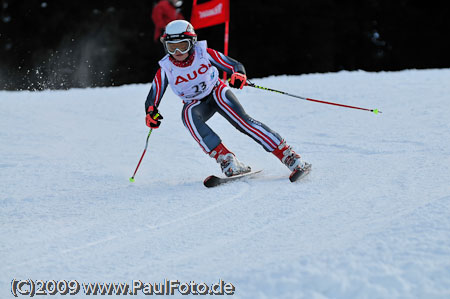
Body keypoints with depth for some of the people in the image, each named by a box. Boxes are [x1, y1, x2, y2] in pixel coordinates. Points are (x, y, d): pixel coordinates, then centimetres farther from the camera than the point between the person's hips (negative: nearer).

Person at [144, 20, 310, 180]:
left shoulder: (203, 53, -19)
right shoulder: (166, 69, -16)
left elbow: (234, 65, -15)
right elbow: (152, 100, -10)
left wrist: (238, 74, -38)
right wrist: (151, 114, -32)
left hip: (216, 92, -1)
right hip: (196, 104, 1)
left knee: (241, 120, -26)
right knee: (188, 114, -35)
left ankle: (289, 156, -25)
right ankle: (225, 158, -38)